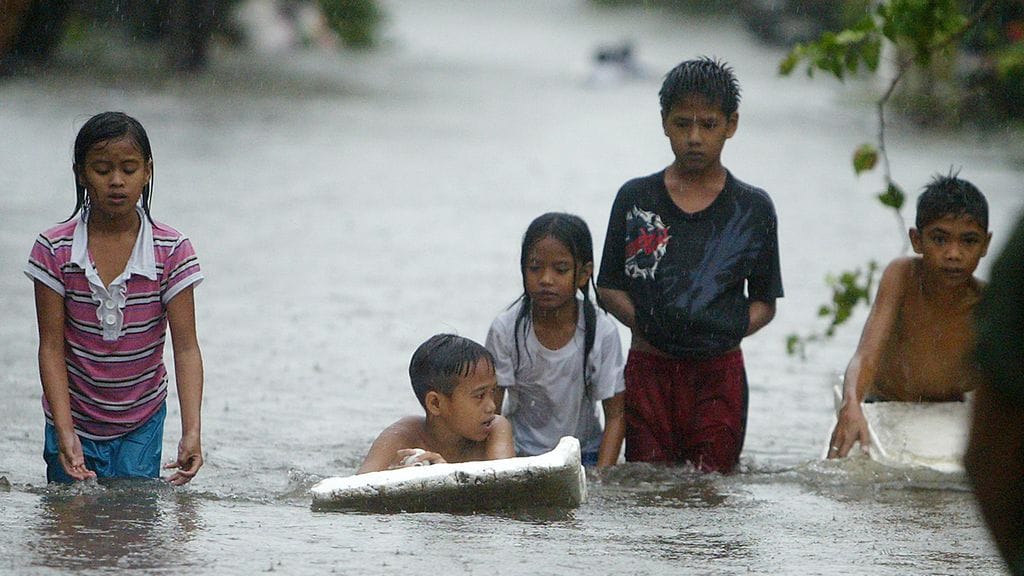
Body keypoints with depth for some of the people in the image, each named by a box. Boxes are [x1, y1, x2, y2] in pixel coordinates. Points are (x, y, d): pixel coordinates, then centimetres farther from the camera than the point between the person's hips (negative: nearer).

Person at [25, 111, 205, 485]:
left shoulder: (172, 252, -11)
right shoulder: (55, 251, -11)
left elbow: (186, 348, -14)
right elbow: (52, 347, -10)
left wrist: (191, 432, -25)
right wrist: (65, 433, -19)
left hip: (141, 425, 0)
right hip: (73, 420, 0)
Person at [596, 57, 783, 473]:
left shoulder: (752, 208, 4)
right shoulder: (635, 199, 5)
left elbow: (764, 301, 8)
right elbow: (609, 286, 8)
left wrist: (733, 329, -12)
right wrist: (643, 321, -10)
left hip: (719, 369, 0)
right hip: (649, 366, 0)